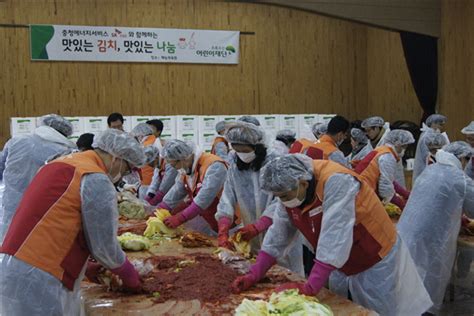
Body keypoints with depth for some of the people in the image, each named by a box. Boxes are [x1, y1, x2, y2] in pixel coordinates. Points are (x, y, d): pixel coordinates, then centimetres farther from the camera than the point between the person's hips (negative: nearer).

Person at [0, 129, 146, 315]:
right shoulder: (96, 180, -11)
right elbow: (104, 245, -7)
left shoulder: (61, 165, 17)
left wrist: (85, 268, 21)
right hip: (39, 281, -9)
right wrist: (128, 273, 11)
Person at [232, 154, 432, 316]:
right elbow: (277, 236, -1)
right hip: (345, 268, 7)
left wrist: (309, 288, -34)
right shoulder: (289, 191, -8)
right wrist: (254, 275, -7)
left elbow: (334, 238, -36)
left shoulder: (336, 181, -32)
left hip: (378, 261, -7)